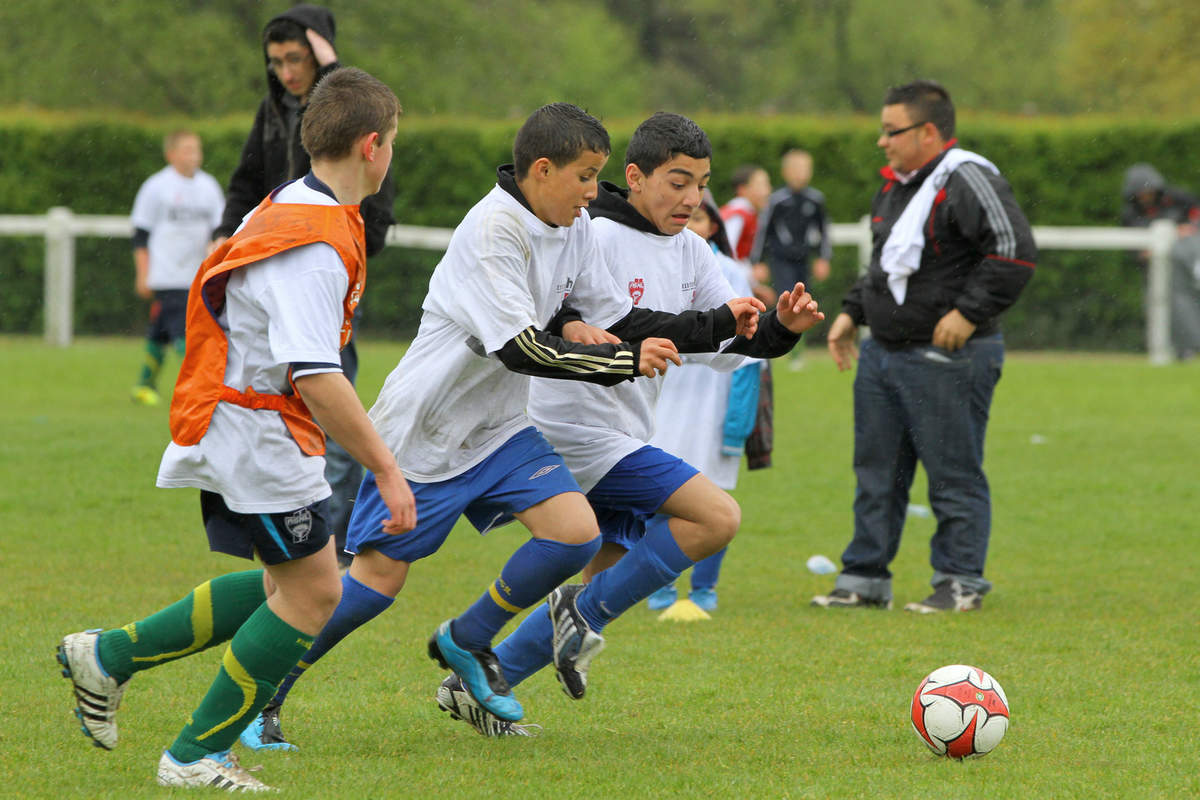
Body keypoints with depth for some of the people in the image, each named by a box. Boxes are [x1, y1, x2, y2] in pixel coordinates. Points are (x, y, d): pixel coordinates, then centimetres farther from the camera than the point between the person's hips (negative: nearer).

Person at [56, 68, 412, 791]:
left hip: (235, 426, 10)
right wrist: (386, 470, -27)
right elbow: (316, 378, -30)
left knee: (285, 584, 16)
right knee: (313, 591, -3)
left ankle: (111, 656, 20)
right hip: (258, 434, -10)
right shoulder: (315, 247, -24)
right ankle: (197, 756, 3)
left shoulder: (290, 208, 9)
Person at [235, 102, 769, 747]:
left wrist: (716, 325, 0)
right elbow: (521, 348, -30)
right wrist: (626, 363, -29)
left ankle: (465, 644, 12)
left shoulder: (571, 229, 3)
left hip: (499, 428, 8)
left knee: (575, 533, -10)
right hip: (424, 429, -8)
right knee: (380, 575, -7)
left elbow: (622, 320, 10)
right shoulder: (492, 230, -24)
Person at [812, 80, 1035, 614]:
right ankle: (865, 579, 19)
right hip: (883, 351, 9)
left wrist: (969, 313, -24)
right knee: (877, 471, 12)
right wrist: (852, 312, 18)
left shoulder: (967, 182, -15)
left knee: (954, 475, -2)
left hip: (947, 359, -9)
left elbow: (1015, 252, -23)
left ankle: (960, 583, 6)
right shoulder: (895, 187, 15)